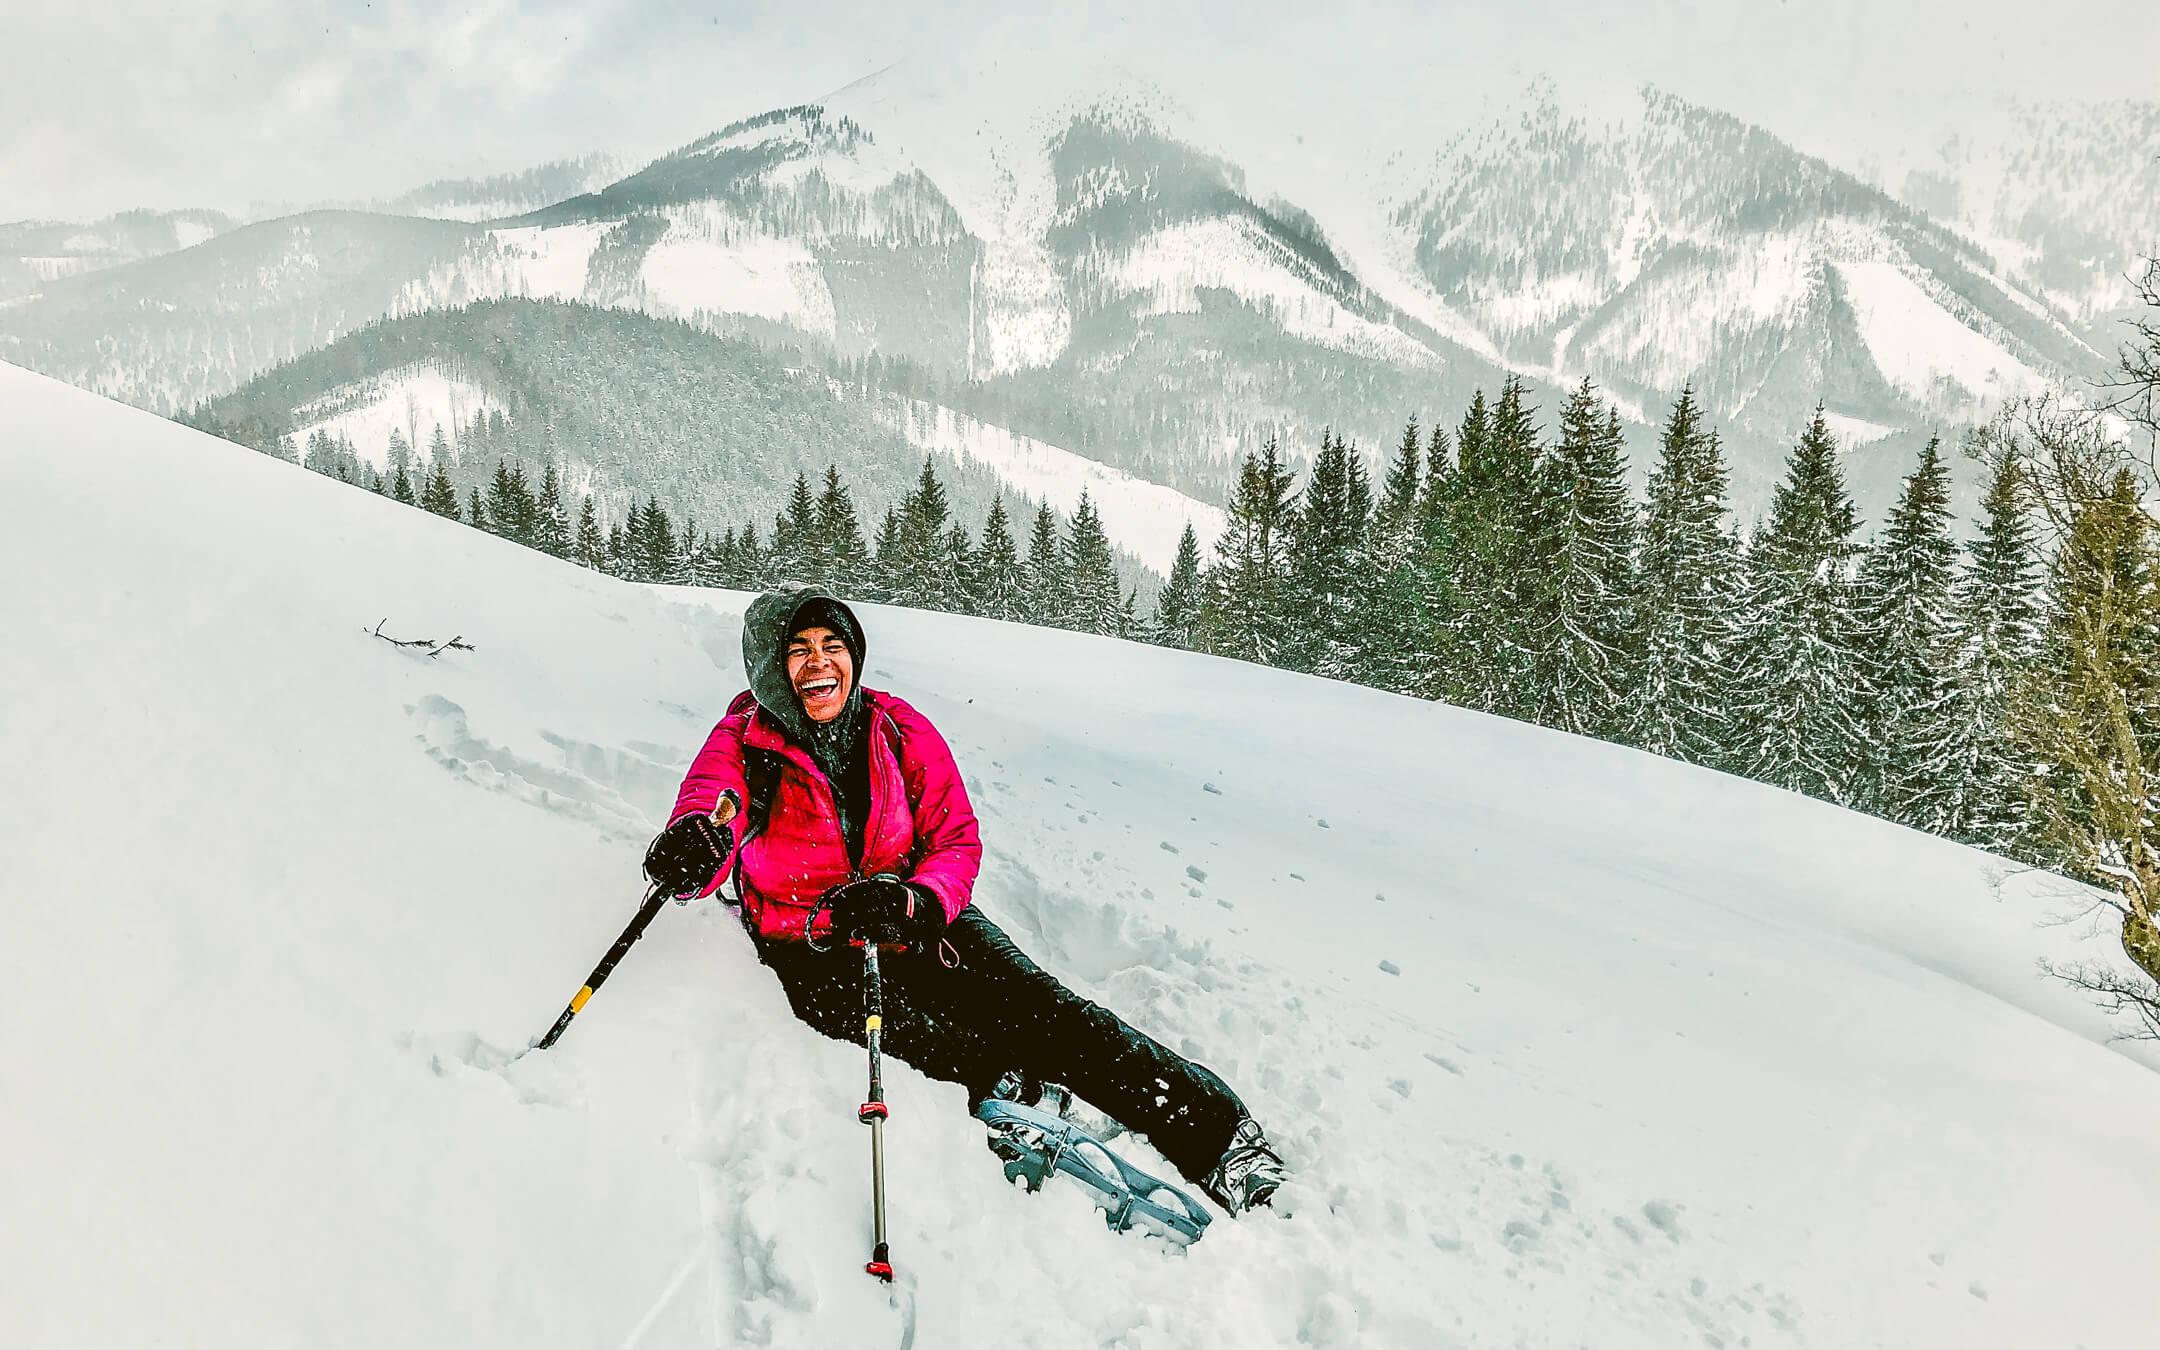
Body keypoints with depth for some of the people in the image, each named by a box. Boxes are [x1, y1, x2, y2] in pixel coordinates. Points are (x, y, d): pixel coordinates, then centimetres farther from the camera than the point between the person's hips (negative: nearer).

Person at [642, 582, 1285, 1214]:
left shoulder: (901, 731, -4)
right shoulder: (743, 743, -9)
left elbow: (957, 840, -4)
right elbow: (708, 803, -29)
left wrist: (915, 903, -26)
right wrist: (693, 845, -56)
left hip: (918, 919, 1)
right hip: (810, 948, -1)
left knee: (1047, 1010, -18)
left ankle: (1220, 1129, -15)